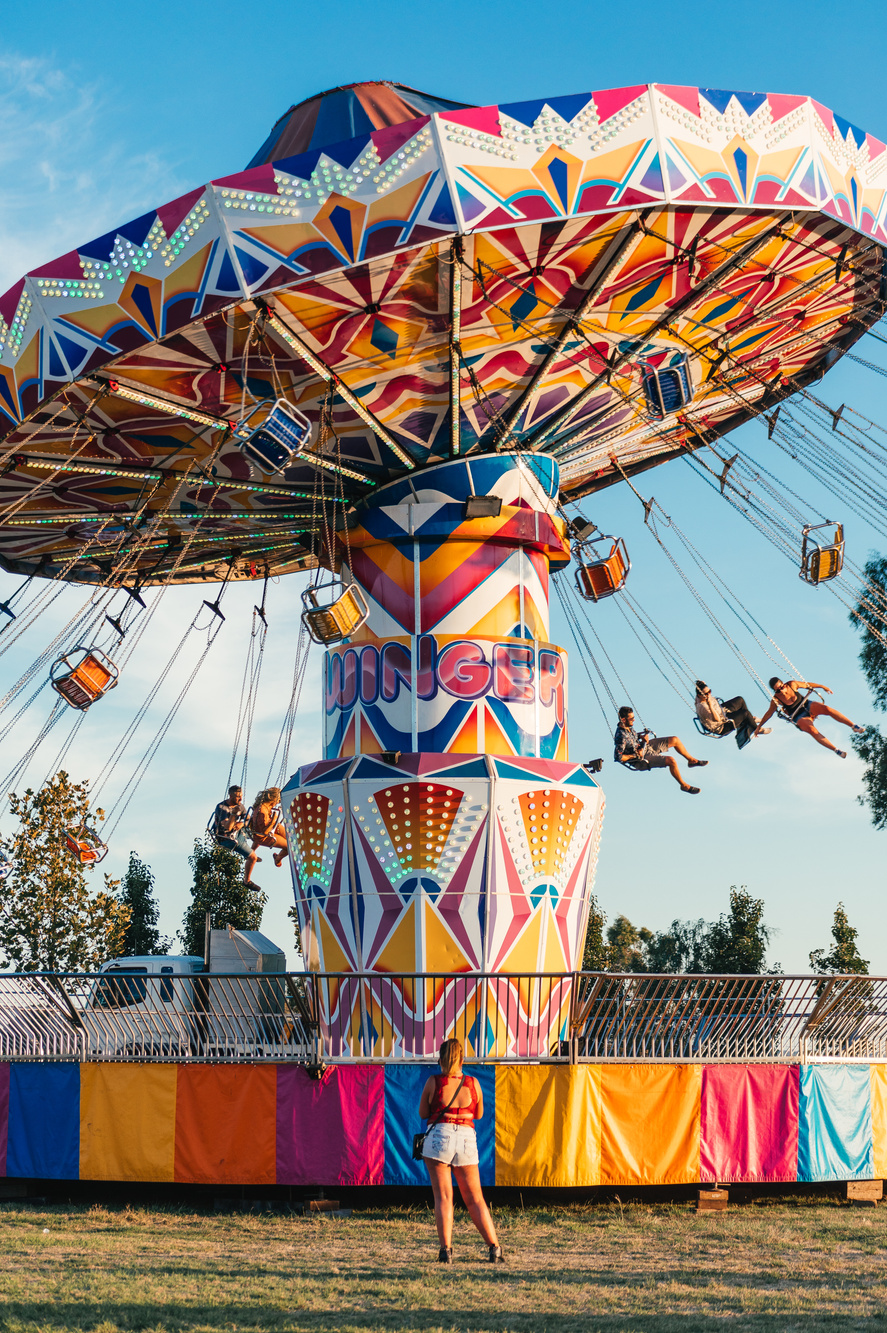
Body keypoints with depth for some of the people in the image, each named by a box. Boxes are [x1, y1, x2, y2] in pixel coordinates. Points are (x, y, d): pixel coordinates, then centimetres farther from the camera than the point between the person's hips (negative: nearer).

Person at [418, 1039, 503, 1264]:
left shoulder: (434, 1082, -2)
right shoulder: (472, 1083, 3)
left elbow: (423, 1113, 7)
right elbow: (479, 1114, 16)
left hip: (439, 1136, -2)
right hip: (466, 1138, 2)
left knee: (443, 1197, 1)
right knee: (475, 1199, 11)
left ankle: (446, 1249, -7)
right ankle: (495, 1247, 6)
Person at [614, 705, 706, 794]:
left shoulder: (628, 726, -5)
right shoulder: (621, 737, -32)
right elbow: (618, 757, -34)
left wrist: (642, 736, -3)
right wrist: (635, 755, -26)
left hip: (644, 747, 10)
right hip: (641, 759, -10)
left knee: (675, 740, 9)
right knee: (671, 761, -24)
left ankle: (692, 760, 33)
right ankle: (684, 785, -3)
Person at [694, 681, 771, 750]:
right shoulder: (702, 707, -40)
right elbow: (717, 719, -43)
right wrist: (710, 706, -53)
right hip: (721, 728, -10)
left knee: (740, 699, 14)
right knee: (745, 713, -16)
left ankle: (751, 718, 39)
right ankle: (758, 729, 14)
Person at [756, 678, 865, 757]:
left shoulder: (792, 684, -10)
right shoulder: (775, 700, -14)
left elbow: (806, 684, 6)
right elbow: (768, 714, 0)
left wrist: (822, 686, 13)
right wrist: (759, 726, 8)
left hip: (808, 706, 3)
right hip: (800, 718, -3)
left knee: (827, 709, -26)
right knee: (811, 730, -33)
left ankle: (853, 726, -23)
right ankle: (836, 750, -36)